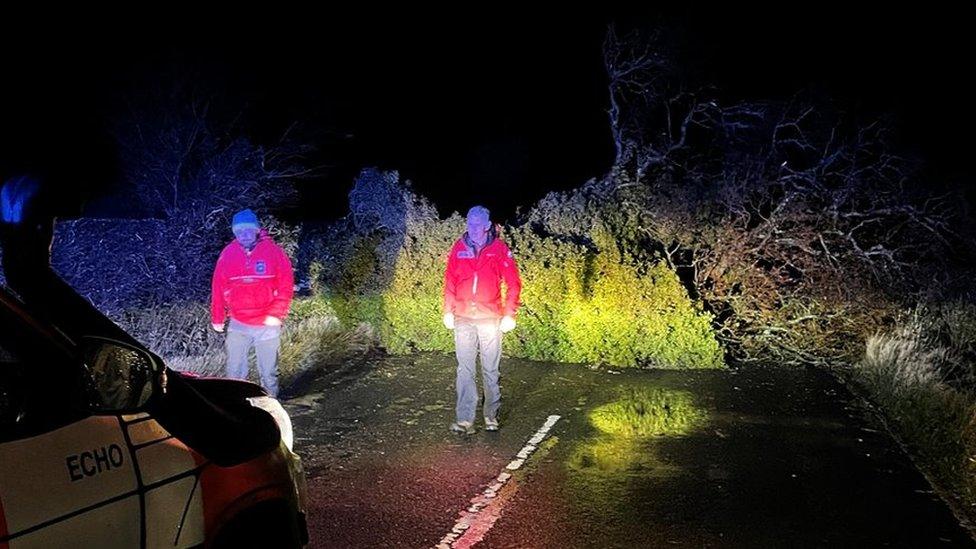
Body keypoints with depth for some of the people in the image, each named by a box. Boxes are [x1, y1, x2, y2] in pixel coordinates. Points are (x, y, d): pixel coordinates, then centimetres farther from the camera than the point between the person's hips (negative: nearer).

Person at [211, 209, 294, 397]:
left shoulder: (274, 252, -7)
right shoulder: (228, 254, 0)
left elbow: (286, 285, -7)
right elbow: (218, 287, 4)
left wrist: (276, 314, -14)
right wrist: (217, 318, 6)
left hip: (267, 325, -2)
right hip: (237, 325, 2)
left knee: (269, 373, 10)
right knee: (235, 372, 9)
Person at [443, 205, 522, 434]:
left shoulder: (499, 249, -1)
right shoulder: (459, 248, 6)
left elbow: (513, 283, 0)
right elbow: (449, 281, 10)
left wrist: (509, 314, -7)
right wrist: (448, 311, 3)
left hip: (490, 319, -1)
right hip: (463, 319, 2)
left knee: (491, 370, 7)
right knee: (465, 370, -1)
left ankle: (491, 415, 20)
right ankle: (464, 419, 0)